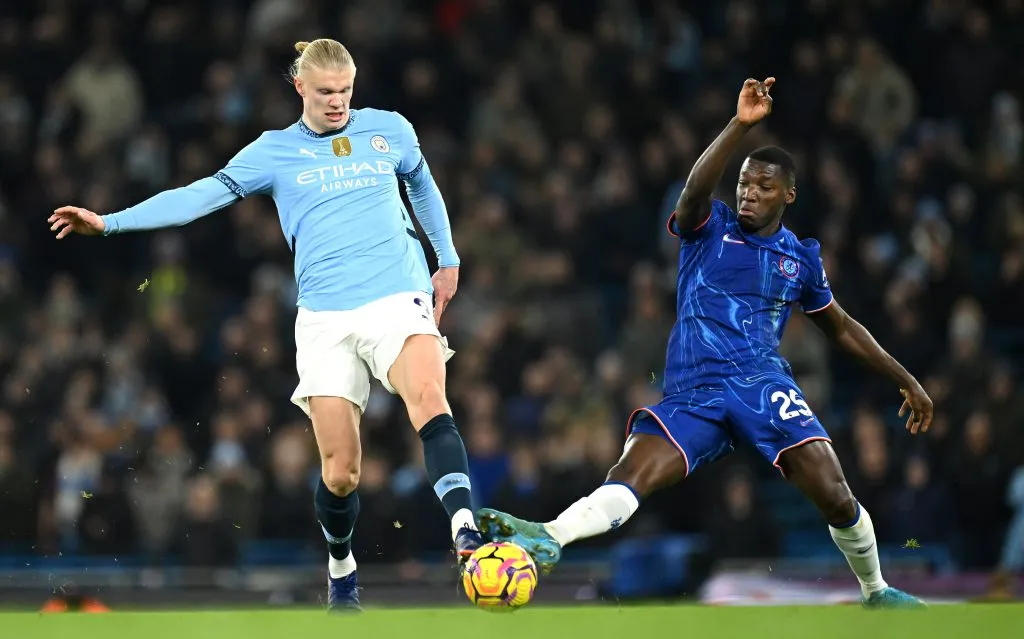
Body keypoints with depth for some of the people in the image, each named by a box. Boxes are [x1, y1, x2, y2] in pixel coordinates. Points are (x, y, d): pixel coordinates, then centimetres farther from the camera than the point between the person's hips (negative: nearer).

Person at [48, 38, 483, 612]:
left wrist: (448, 259, 27)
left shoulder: (390, 130, 12)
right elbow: (203, 194, 4)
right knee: (339, 472, -4)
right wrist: (110, 222, -4)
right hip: (326, 317, 0)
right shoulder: (274, 151, 9)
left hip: (398, 296, 0)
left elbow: (423, 187, 30)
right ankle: (342, 570, 23)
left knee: (428, 396, -31)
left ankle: (466, 536, -42)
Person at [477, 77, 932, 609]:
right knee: (628, 477, -25)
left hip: (761, 382, 1)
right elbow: (694, 192, -16)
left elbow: (841, 327, 30)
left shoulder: (801, 257, 15)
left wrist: (904, 379, 28)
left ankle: (876, 592, 10)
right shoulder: (709, 228, 8)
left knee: (834, 496, -15)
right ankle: (547, 541, -48)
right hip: (691, 394, -1)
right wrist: (741, 125, -28)